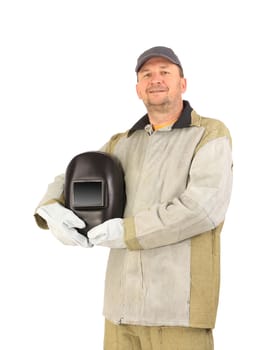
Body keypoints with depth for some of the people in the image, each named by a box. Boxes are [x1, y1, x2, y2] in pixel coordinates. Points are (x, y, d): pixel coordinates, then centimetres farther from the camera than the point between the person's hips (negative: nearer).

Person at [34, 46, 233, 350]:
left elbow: (204, 208, -17)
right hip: (124, 302, 6)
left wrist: (128, 232, -15)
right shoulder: (123, 144, 17)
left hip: (178, 302, -6)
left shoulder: (211, 134, -2)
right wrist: (51, 212, -6)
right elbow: (66, 184, 19)